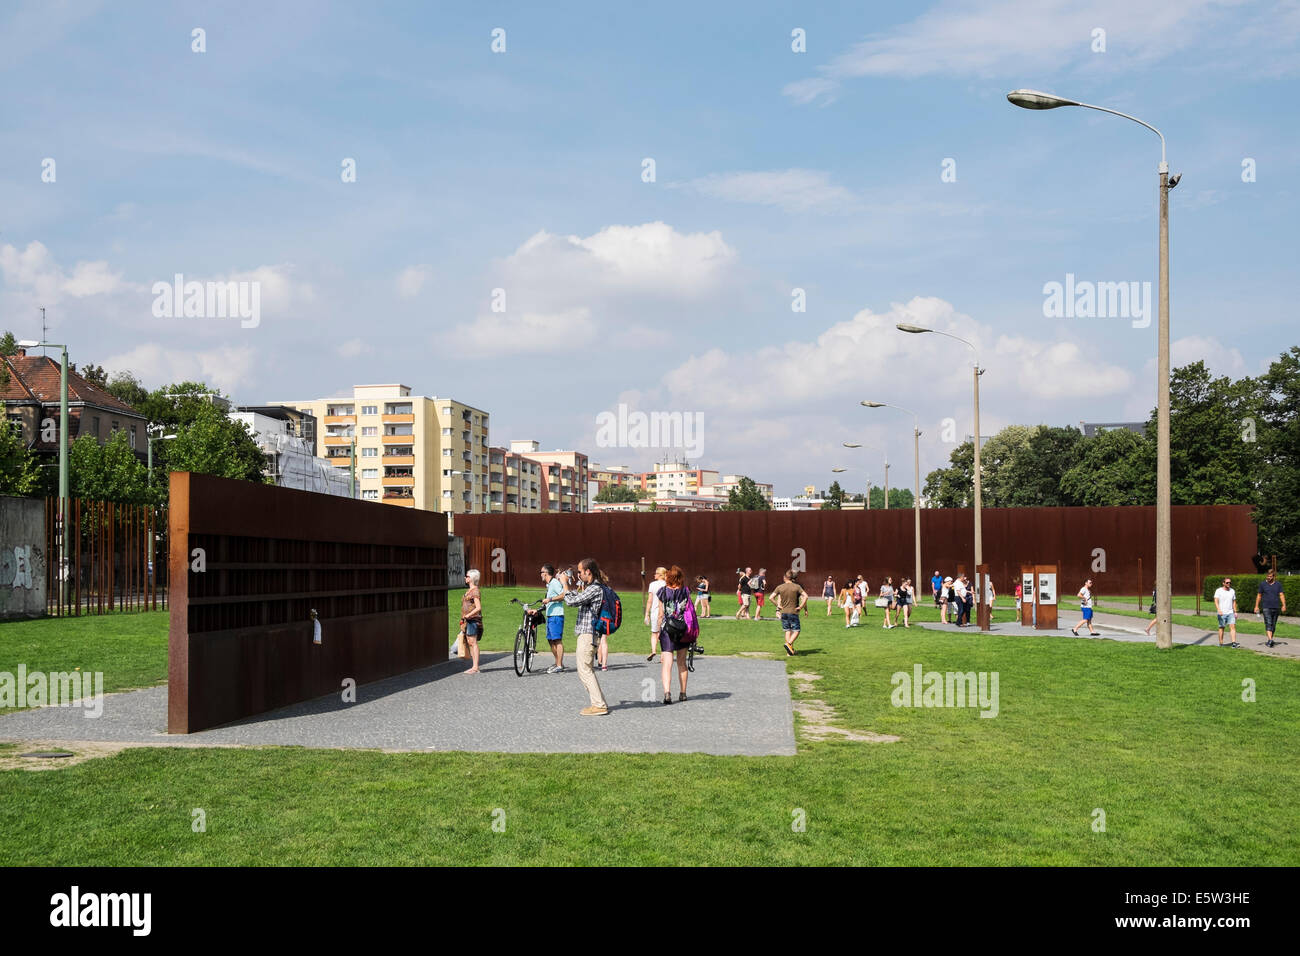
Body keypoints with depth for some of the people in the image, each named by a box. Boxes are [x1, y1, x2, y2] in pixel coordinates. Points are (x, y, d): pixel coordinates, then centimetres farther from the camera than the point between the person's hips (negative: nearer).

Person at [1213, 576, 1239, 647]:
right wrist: (1219, 610, -27)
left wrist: (1235, 612, 14)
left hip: (1230, 613, 4)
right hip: (1221, 613, -3)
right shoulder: (1219, 591, -4)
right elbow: (1216, 601, -13)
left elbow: (1234, 602, 19)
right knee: (1221, 628, 3)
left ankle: (1234, 643, -17)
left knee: (1233, 626, -11)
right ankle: (1221, 643, 11)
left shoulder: (1232, 591, 12)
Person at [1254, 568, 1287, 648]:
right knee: (1268, 624, -15)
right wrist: (1256, 606, 6)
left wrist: (1284, 605, -8)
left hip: (1276, 608, 3)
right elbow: (1259, 595, 9)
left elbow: (1281, 595, 4)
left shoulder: (1278, 584, 7)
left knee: (1273, 625, 8)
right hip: (1266, 608, -3)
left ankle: (1268, 640, 18)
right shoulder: (1262, 584, 4)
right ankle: (1270, 640, -26)